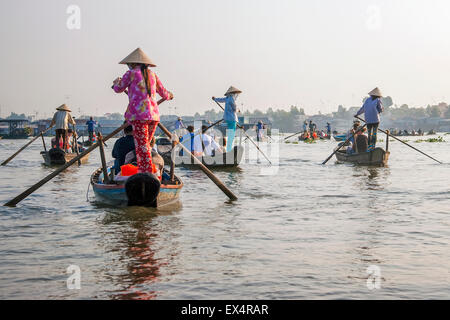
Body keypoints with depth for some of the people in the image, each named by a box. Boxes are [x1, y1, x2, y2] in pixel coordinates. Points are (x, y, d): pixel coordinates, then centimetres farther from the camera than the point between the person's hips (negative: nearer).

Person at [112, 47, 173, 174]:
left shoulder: (131, 74, 2)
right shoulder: (152, 74, 15)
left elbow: (118, 89, 15)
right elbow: (163, 92, 26)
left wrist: (117, 82, 38)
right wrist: (169, 95, 49)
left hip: (139, 115, -6)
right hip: (153, 114, 6)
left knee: (142, 146, -7)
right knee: (145, 144, 14)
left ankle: (147, 174, -11)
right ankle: (142, 172, 16)